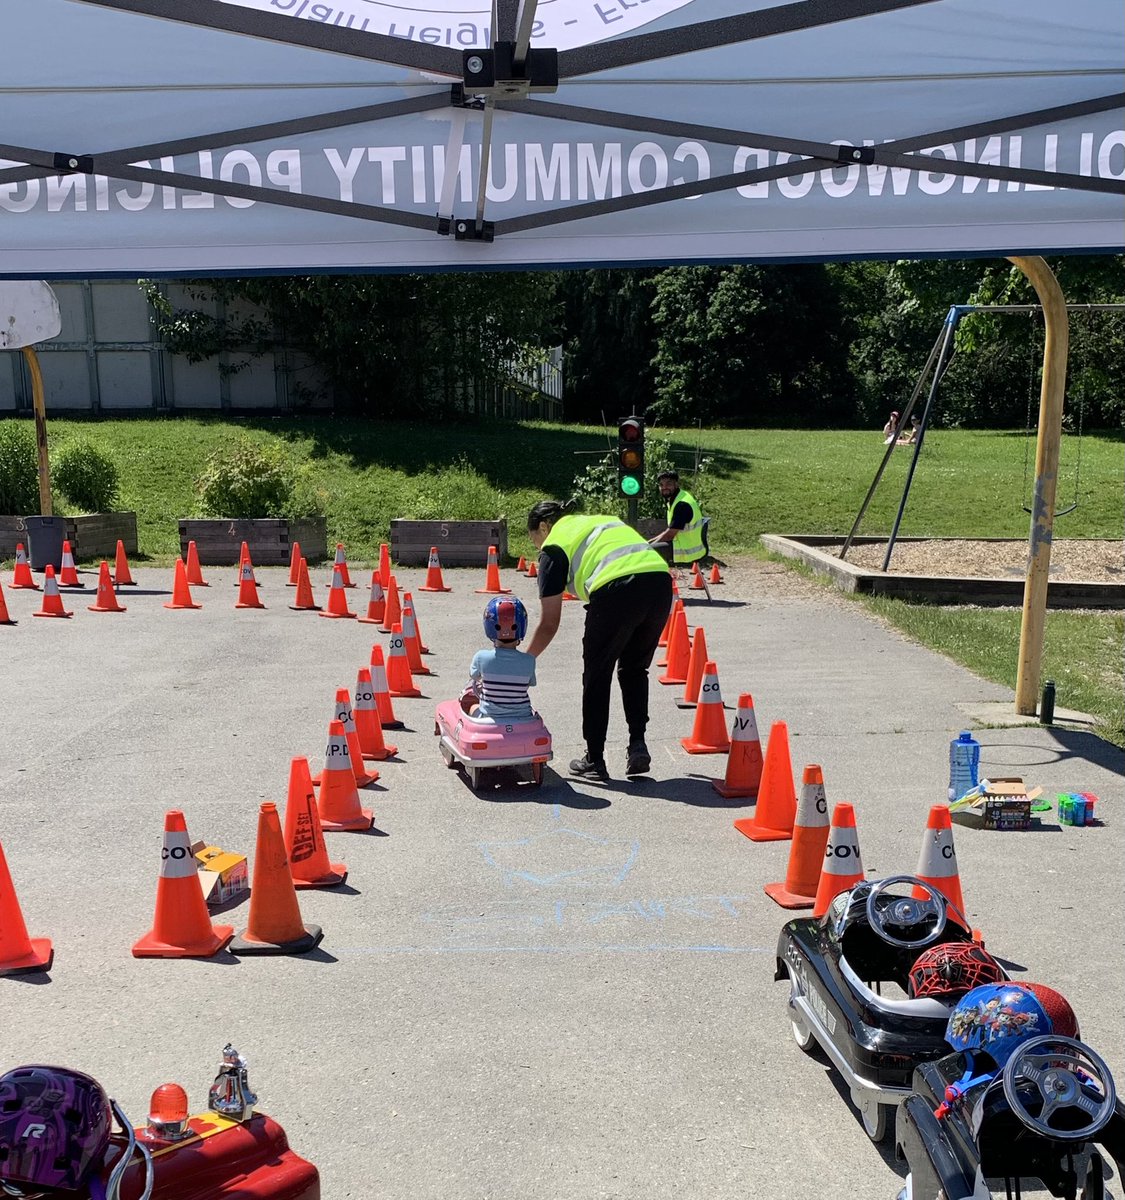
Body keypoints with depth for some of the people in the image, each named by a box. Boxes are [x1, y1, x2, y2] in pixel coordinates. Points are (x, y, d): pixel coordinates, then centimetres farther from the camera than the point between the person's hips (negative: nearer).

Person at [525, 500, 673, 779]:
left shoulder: (554, 545, 15)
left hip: (618, 589, -6)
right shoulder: (605, 520, 34)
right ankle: (637, 744, 15)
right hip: (661, 579, 6)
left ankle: (594, 760, 17)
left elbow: (549, 624, 13)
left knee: (597, 675, 12)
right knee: (634, 670, 23)